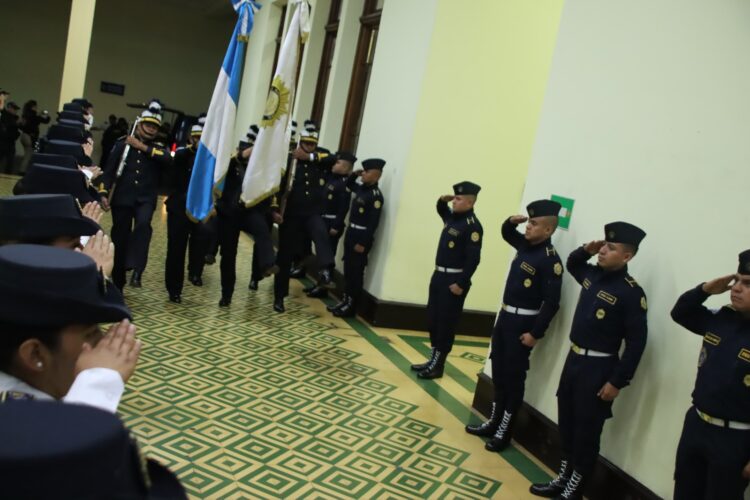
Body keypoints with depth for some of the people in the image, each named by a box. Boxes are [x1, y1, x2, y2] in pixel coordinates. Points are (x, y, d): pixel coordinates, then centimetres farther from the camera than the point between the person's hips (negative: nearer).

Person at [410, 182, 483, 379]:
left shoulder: (472, 226, -17)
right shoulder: (453, 217, 9)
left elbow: (473, 259, -21)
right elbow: (442, 211, 34)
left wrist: (461, 284, -21)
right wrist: (442, 200, 12)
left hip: (454, 281, -9)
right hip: (439, 275, 9)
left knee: (446, 323, 1)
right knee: (433, 319, 14)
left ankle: (438, 365, 12)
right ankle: (433, 359, 27)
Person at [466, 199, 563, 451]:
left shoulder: (550, 260, -19)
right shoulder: (524, 244, 5)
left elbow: (552, 302, -20)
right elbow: (506, 233, 28)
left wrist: (536, 333, -19)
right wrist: (512, 221, 5)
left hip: (523, 324, -8)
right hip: (505, 317, 9)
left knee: (514, 377, 3)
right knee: (498, 372, 16)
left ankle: (504, 432, 15)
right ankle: (494, 422, 29)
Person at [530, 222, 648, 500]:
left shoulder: (631, 293, -17)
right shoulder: (593, 274, 4)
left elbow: (636, 342, -16)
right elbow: (572, 264, 28)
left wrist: (617, 381, -16)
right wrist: (586, 251, 6)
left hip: (599, 368, -7)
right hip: (573, 359, 8)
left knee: (586, 431, 5)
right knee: (567, 423, 17)